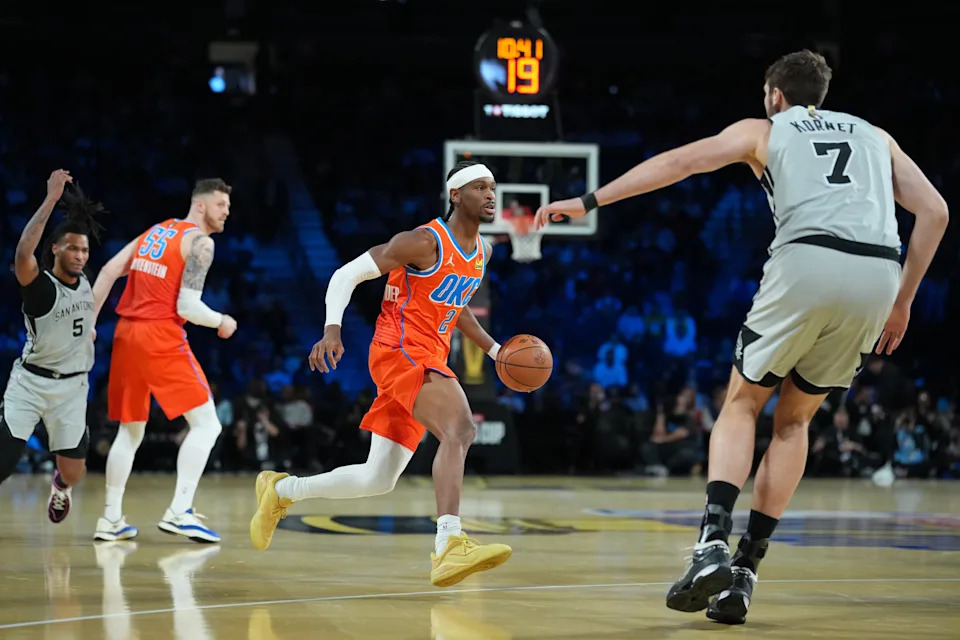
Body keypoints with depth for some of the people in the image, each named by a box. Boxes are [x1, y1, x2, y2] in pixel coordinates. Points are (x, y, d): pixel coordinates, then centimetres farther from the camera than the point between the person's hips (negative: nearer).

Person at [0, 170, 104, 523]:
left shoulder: (85, 284, 2)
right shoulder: (40, 286, -18)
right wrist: (51, 199, -43)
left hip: (72, 386, 5)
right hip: (30, 381, -5)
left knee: (73, 472, 7)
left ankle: (59, 486, 43)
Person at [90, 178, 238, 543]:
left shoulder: (155, 232, 18)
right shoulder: (199, 242, -5)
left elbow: (108, 272, 12)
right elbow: (187, 306, -14)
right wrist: (221, 322, 4)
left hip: (126, 334, 8)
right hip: (161, 337, -8)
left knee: (130, 430, 19)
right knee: (206, 424, -4)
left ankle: (111, 519, 20)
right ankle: (179, 512, -14)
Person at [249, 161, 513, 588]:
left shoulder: (481, 252, 14)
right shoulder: (425, 242, -11)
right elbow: (348, 274, -9)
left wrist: (494, 349, 21)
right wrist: (332, 329, -23)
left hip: (428, 359, 9)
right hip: (400, 350, -9)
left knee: (378, 480, 11)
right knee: (460, 429, -31)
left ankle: (281, 490, 31)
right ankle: (449, 547, -42)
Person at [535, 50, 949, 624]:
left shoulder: (764, 130, 22)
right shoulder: (873, 135, 30)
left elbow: (678, 163, 12)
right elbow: (935, 211, 20)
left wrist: (588, 201, 14)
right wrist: (903, 302, 25)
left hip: (808, 260, -3)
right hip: (880, 273, 3)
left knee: (742, 404, 15)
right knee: (794, 421, 19)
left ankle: (714, 542, -8)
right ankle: (745, 572, 11)